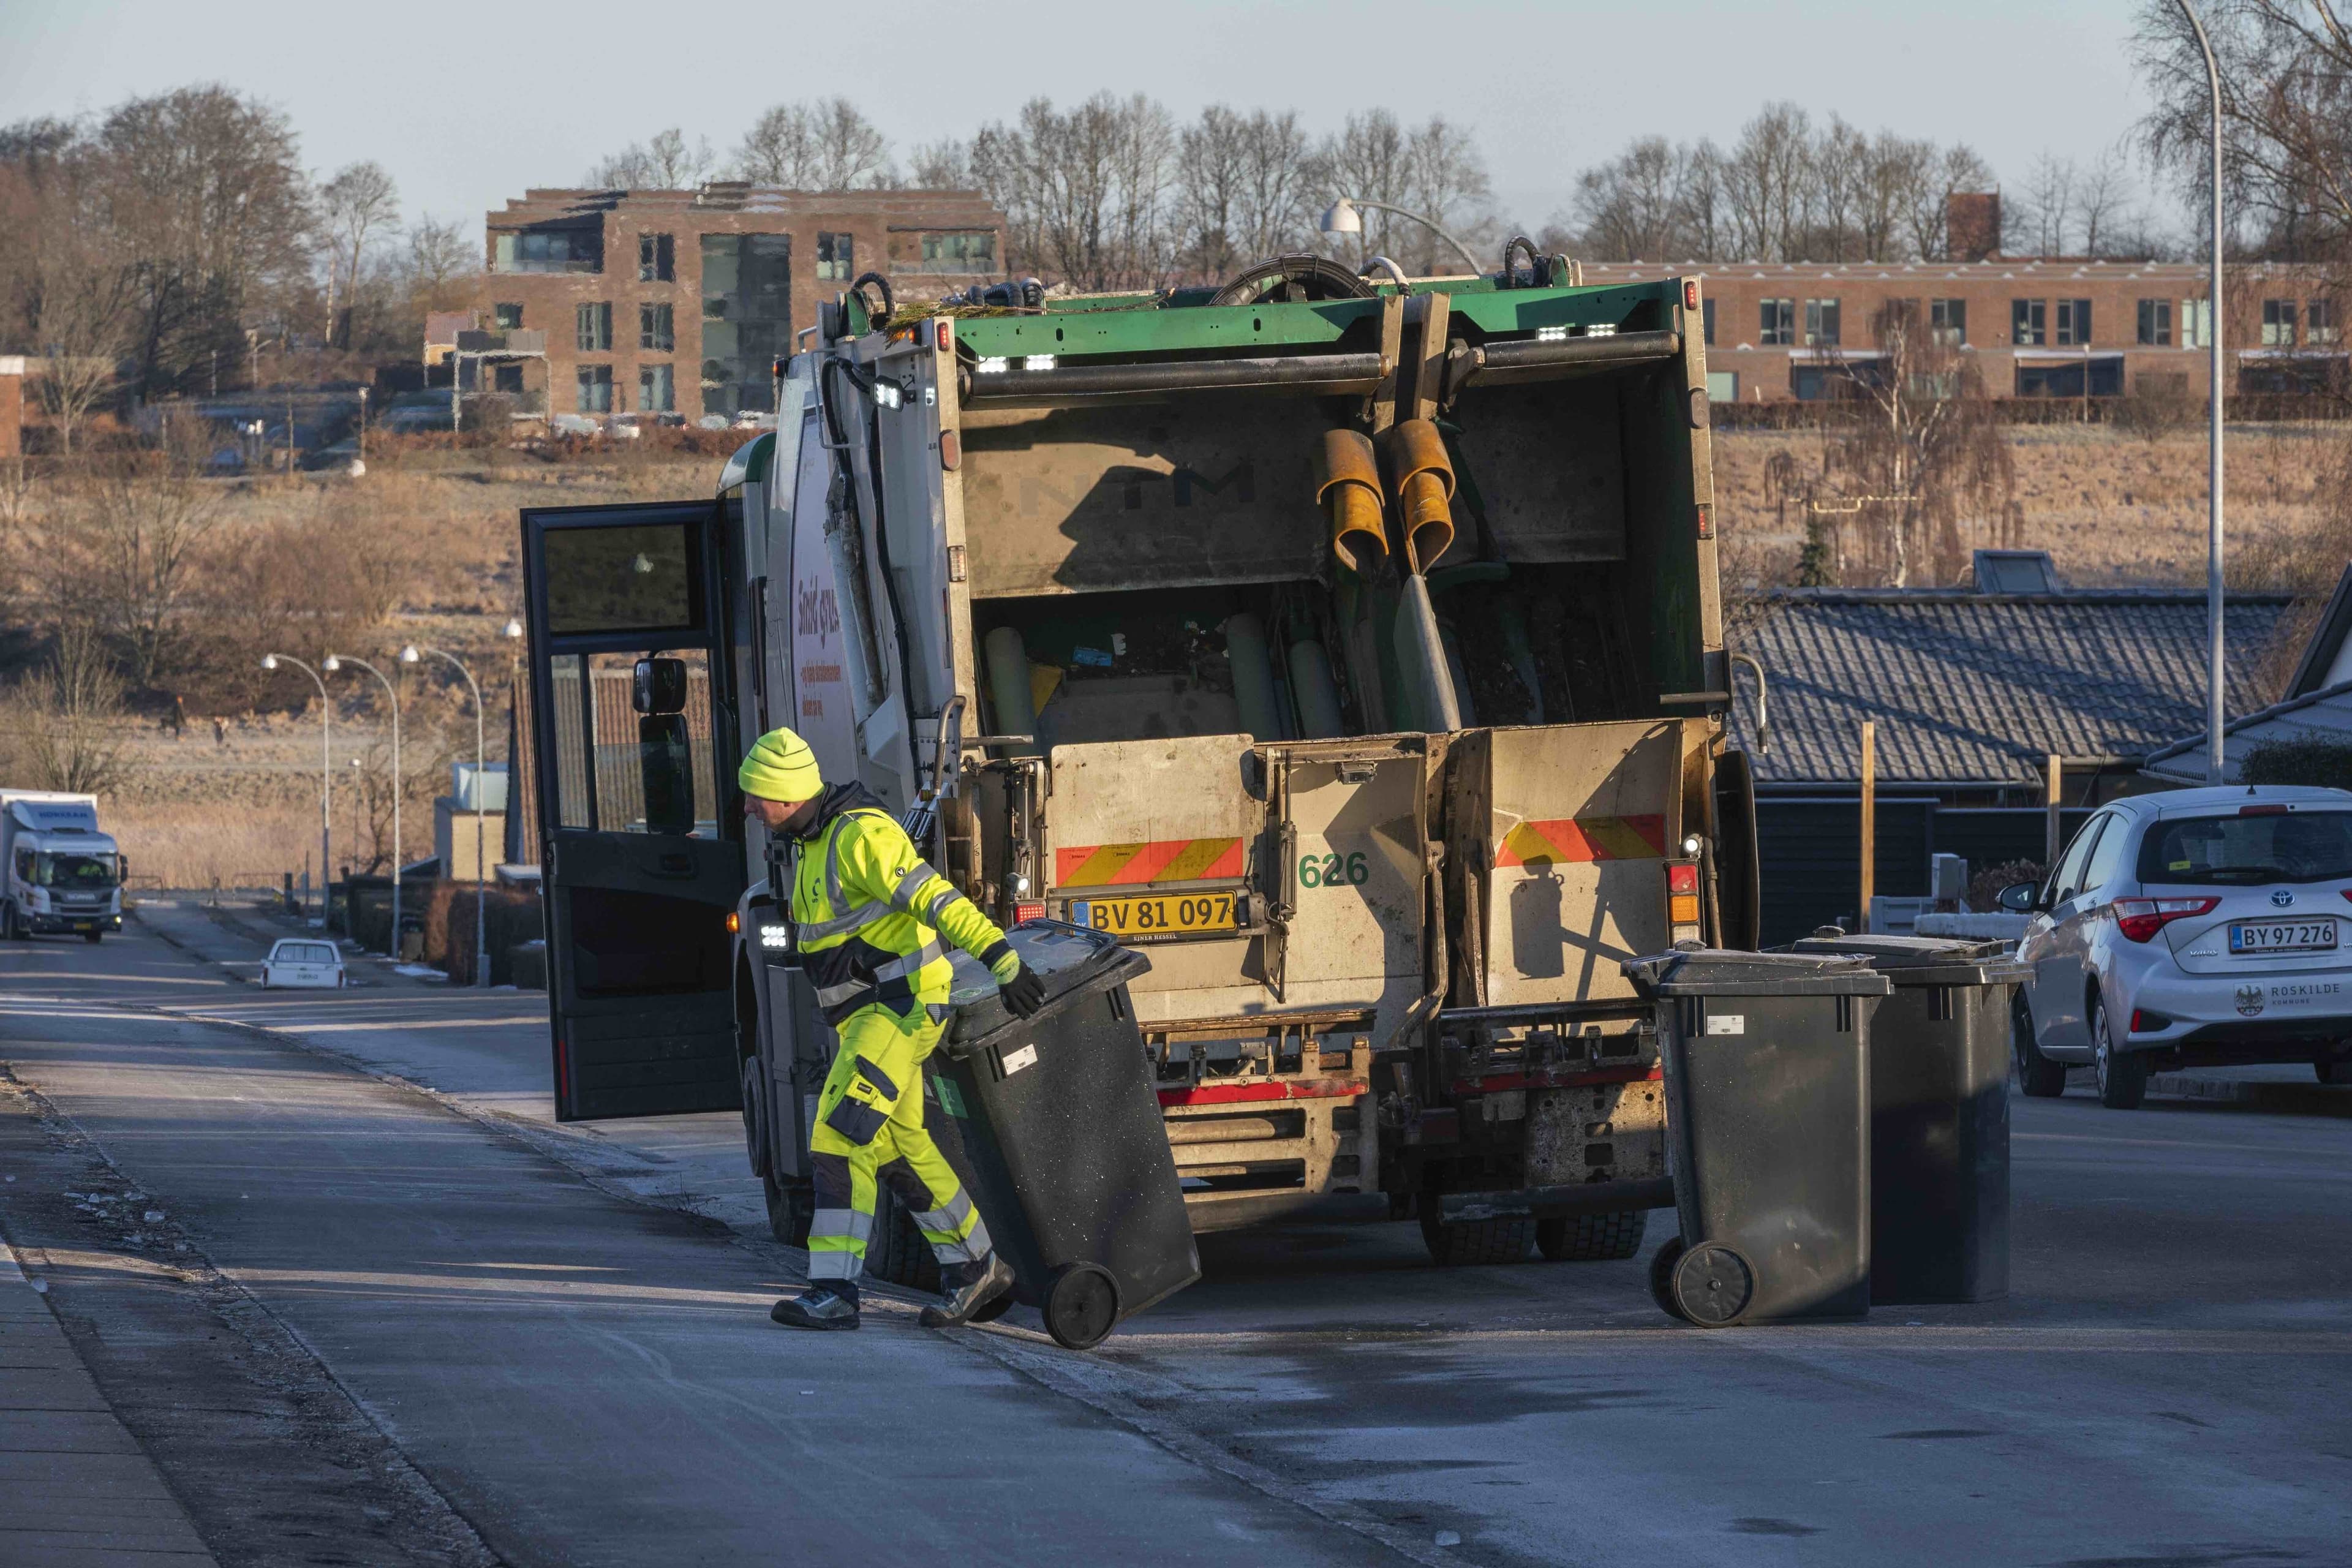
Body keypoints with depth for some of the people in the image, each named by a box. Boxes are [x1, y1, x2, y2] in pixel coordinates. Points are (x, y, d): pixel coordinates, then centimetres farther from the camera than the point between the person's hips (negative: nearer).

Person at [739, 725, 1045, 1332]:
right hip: (867, 1014, 10)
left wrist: (1002, 960, -36)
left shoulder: (861, 835, -19)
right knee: (900, 1151, 15)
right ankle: (975, 1269, 27)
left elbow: (938, 899, -28)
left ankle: (834, 1291, -18)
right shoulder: (811, 841, 13)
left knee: (840, 1138, -16)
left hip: (900, 1007, -10)